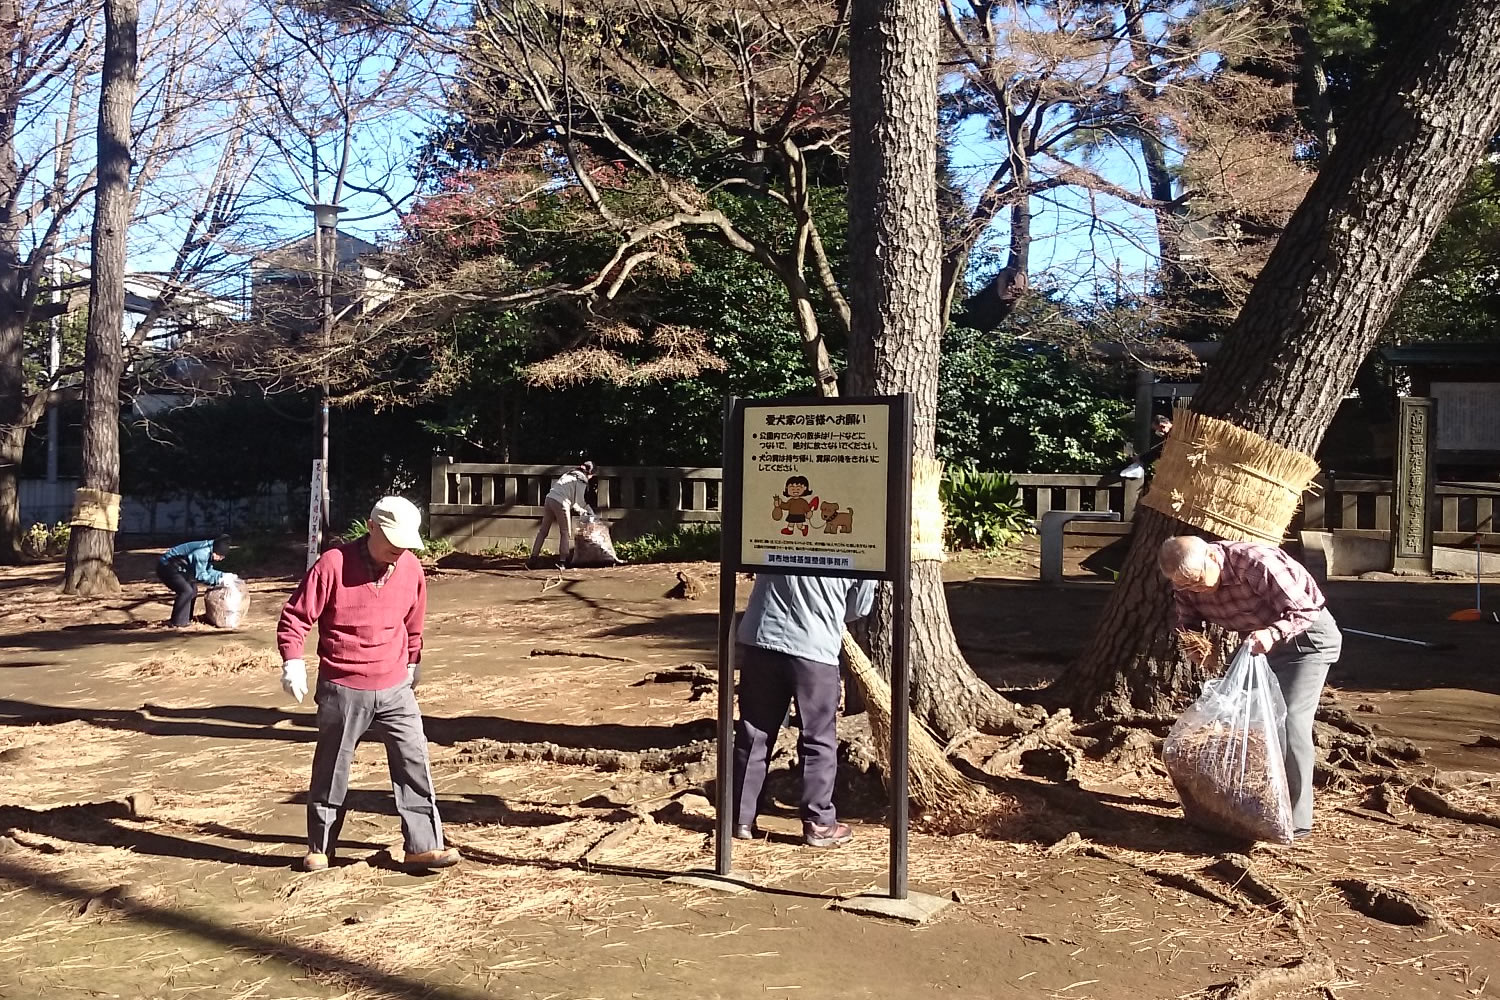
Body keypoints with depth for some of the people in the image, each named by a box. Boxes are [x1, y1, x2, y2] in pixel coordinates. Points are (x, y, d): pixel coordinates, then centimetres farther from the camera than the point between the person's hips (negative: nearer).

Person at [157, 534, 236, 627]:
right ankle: (177, 623, -9)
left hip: (177, 568, 11)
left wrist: (224, 575, -1)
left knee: (193, 589, 13)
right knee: (186, 591, -17)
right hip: (166, 566, -11)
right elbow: (200, 575, -23)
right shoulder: (201, 553, -29)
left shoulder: (209, 552, 2)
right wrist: (219, 580, -20)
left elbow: (208, 571, 10)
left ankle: (185, 619, 21)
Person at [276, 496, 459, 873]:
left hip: (395, 689, 3)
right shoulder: (333, 565, -14)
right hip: (342, 691, -3)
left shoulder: (411, 569, 0)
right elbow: (295, 617, -9)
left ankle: (424, 845, 6)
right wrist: (293, 662, -21)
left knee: (414, 763, -1)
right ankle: (319, 847, 27)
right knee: (330, 771, 11)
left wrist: (412, 665, 25)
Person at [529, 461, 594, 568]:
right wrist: (581, 511, 19)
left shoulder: (569, 474, 23)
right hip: (561, 503, -7)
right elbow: (578, 501, -3)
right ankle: (562, 560, 1)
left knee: (543, 531, 11)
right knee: (565, 533, 6)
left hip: (549, 499, 7)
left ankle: (534, 557, 9)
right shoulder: (582, 481, 1)